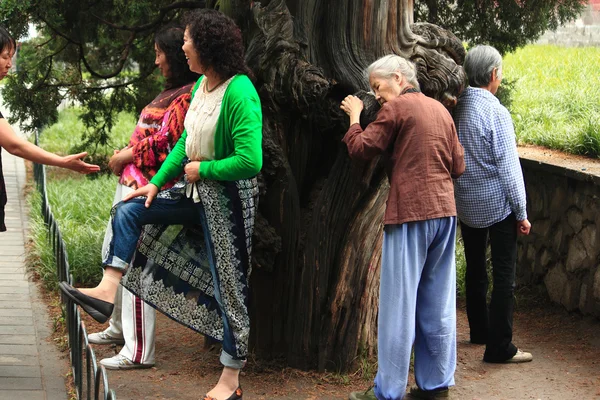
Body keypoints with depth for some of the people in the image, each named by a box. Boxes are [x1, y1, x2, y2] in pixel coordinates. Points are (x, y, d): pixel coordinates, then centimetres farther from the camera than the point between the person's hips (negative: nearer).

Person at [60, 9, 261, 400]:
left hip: (227, 200, -9)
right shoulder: (201, 85, 3)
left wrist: (202, 168, -18)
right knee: (130, 209, 7)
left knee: (228, 287, 2)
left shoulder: (240, 93, -25)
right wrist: (156, 183, 8)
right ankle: (107, 292, 7)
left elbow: (250, 161, -31)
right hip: (198, 193, 9)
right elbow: (187, 141, 14)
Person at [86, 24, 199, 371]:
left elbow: (166, 143, -22)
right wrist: (125, 156, 7)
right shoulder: (173, 92, 16)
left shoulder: (189, 95, -16)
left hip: (149, 187, -11)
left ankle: (139, 351, -7)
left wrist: (129, 154, -10)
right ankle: (119, 327, 37)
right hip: (133, 182, 11)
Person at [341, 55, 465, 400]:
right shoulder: (440, 109, 14)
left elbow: (361, 149, -7)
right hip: (445, 211, 7)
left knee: (399, 304, -2)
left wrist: (354, 116, 7)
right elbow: (458, 166, 15)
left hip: (410, 214, -7)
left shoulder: (396, 108, -6)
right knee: (438, 303, 12)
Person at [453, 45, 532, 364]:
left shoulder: (455, 107, -1)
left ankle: (479, 330, 33)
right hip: (497, 204, -7)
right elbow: (508, 167, -17)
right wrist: (521, 213, -11)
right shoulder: (495, 113, -19)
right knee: (504, 276, -3)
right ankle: (499, 347, -3)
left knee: (475, 269, 20)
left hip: (465, 203, 7)